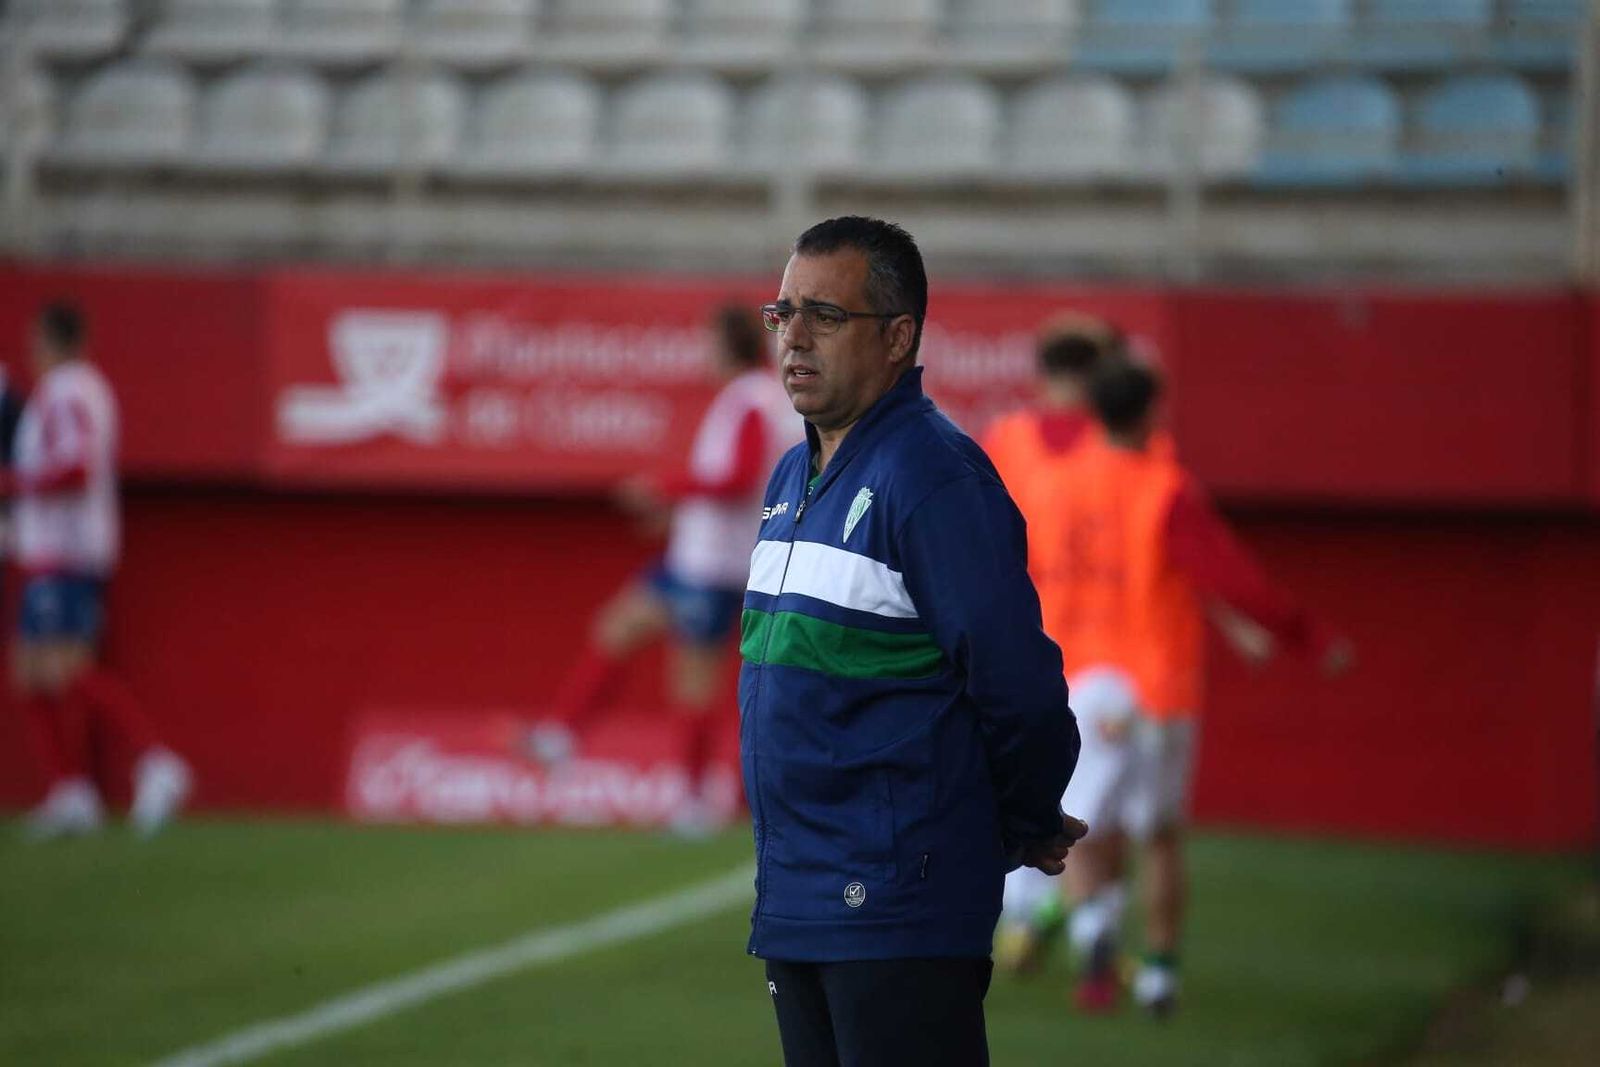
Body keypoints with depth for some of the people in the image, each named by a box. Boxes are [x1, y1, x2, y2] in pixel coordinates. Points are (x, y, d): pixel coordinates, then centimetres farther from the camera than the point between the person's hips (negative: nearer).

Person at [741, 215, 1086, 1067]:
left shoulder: (933, 475, -14)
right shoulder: (792, 479, 14)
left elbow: (1017, 686, -16)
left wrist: (1030, 834, -2)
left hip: (896, 910, -9)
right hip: (792, 906, 9)